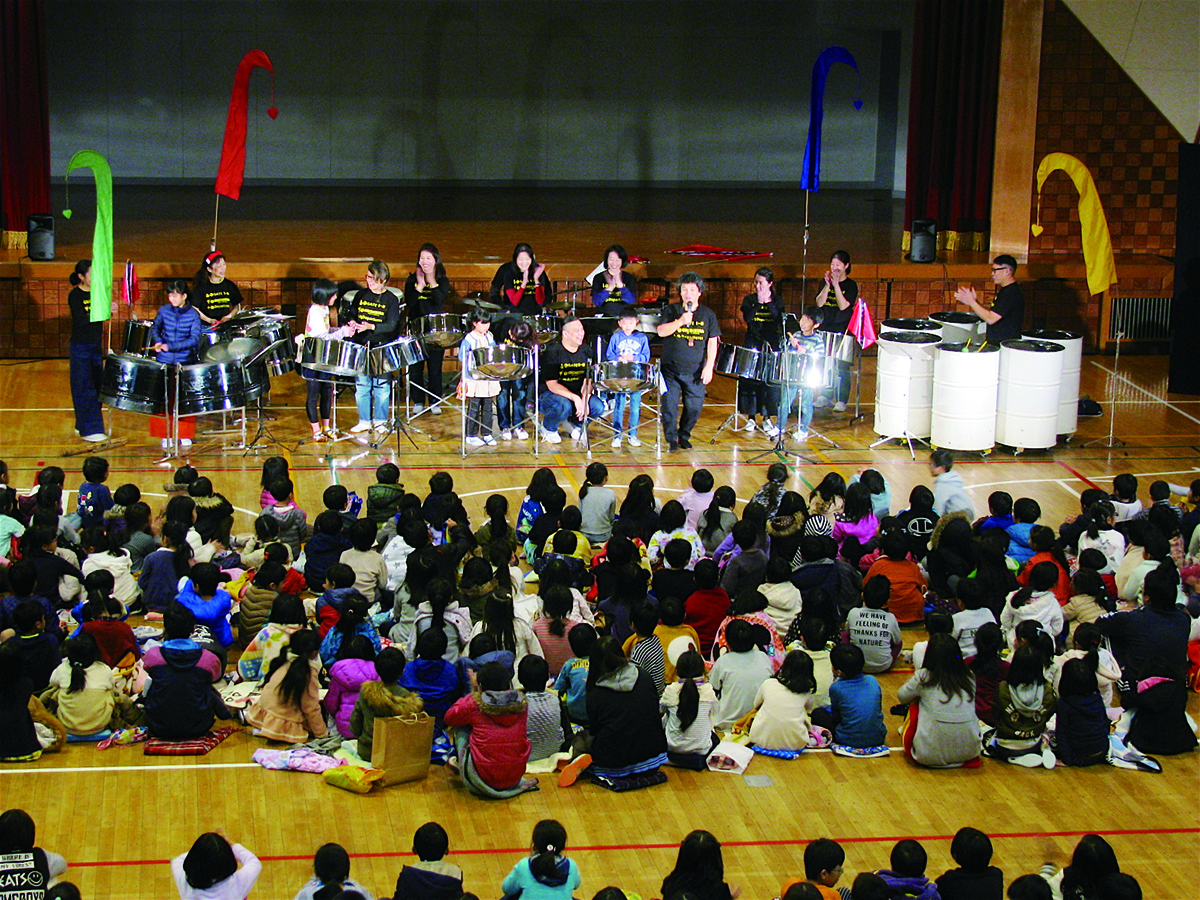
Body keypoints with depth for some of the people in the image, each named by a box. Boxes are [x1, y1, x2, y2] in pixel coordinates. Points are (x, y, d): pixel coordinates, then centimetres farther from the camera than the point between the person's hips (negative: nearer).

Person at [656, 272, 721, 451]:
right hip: (671, 369, -1)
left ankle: (684, 436, 24)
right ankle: (671, 438, 9)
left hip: (695, 371, 1)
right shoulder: (672, 311, 4)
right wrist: (681, 321, -22)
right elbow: (661, 331, -9)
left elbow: (713, 342, 4)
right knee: (669, 404, -6)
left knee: (694, 406, 4)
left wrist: (709, 367, -5)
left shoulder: (708, 314, 5)